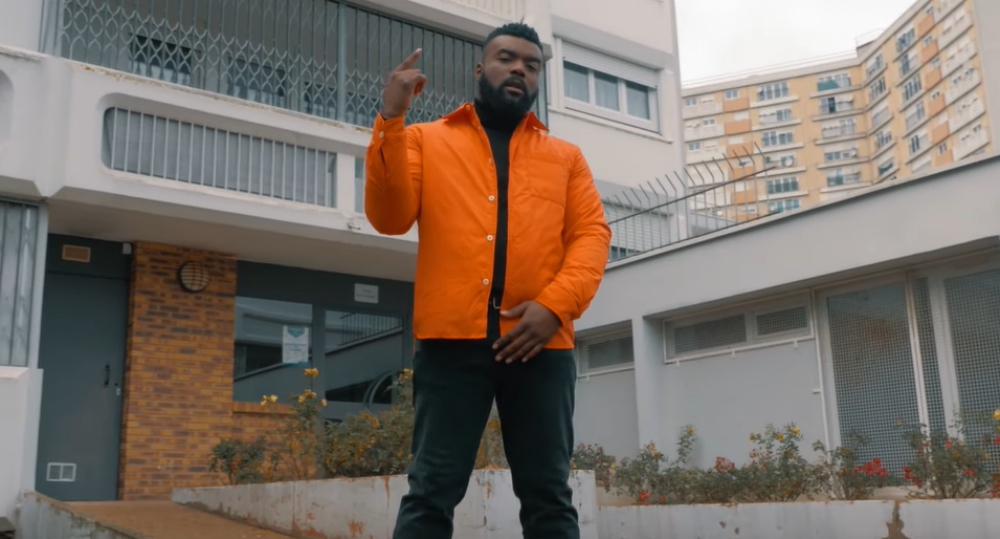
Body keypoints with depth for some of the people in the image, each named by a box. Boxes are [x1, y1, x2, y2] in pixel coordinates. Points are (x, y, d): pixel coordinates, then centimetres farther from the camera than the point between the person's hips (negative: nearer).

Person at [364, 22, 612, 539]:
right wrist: (390, 120, -7)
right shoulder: (425, 140, 17)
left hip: (540, 342, 2)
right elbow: (390, 217, 3)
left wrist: (555, 305, -10)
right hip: (451, 338, -1)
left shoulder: (566, 157, 20)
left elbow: (592, 234, 8)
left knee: (548, 495, 3)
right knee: (432, 491, -2)